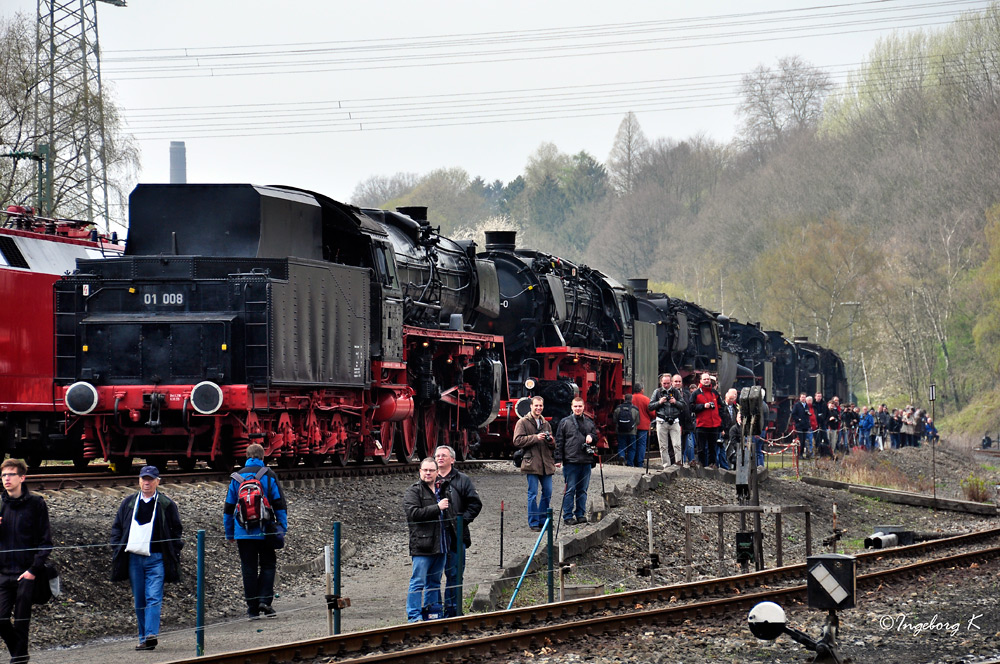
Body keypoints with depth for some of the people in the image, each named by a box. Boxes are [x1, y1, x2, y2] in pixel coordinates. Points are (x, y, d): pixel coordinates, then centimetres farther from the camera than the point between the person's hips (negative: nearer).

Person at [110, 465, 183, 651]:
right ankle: (143, 638, 13)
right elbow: (117, 528, 17)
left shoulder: (166, 505, 4)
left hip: (156, 559, -3)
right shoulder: (128, 503, 11)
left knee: (154, 598, -14)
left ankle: (151, 635, -23)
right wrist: (117, 550, 6)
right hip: (134, 558, 3)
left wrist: (174, 555, 0)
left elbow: (177, 531, 9)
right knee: (139, 601, 6)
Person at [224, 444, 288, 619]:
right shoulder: (269, 476, 0)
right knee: (268, 565, 9)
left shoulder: (237, 477, 7)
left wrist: (229, 533, 18)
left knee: (248, 569, 5)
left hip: (243, 532, 2)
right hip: (264, 531, -2)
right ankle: (265, 600, -7)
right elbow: (280, 505, -2)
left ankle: (252, 608, 5)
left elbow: (228, 508, 11)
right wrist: (283, 529, 3)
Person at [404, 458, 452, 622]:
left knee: (434, 582, 12)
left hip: (440, 546, 7)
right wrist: (437, 508, -18)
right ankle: (414, 616, -8)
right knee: (418, 582, -8)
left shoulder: (441, 491, 19)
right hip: (421, 546, -7)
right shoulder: (413, 492, -3)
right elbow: (414, 513, -18)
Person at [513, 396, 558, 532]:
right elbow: (517, 441, -9)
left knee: (547, 493, 6)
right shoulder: (523, 422, 1)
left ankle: (543, 520, 17)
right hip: (532, 463, -5)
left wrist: (551, 441, 0)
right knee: (533, 494, -5)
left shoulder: (546, 423, 18)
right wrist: (535, 438, -17)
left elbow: (553, 446, 24)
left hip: (546, 463, 5)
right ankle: (533, 522, 1)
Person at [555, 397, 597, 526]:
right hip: (570, 461, -4)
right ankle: (568, 516, 1)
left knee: (582, 490, 9)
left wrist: (591, 437, -4)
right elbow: (559, 441, 1)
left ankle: (580, 514, 16)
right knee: (570, 490, -3)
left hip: (586, 461, 4)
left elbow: (596, 438, 20)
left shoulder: (589, 423, 13)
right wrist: (559, 459, -5)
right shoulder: (565, 422, 3)